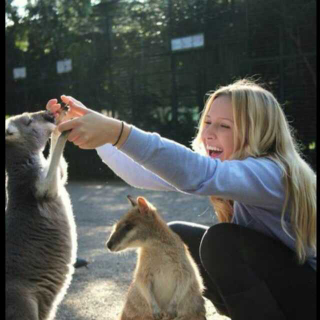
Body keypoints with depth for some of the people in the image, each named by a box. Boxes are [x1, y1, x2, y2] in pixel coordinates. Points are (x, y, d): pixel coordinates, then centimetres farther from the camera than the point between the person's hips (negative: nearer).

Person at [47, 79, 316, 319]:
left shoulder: (271, 173, -29)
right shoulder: (228, 161, -3)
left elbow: (198, 174, -49)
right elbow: (144, 175, -7)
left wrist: (118, 132, -56)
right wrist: (95, 127, -16)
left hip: (305, 294, -8)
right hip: (264, 284, 8)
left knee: (220, 240, -28)